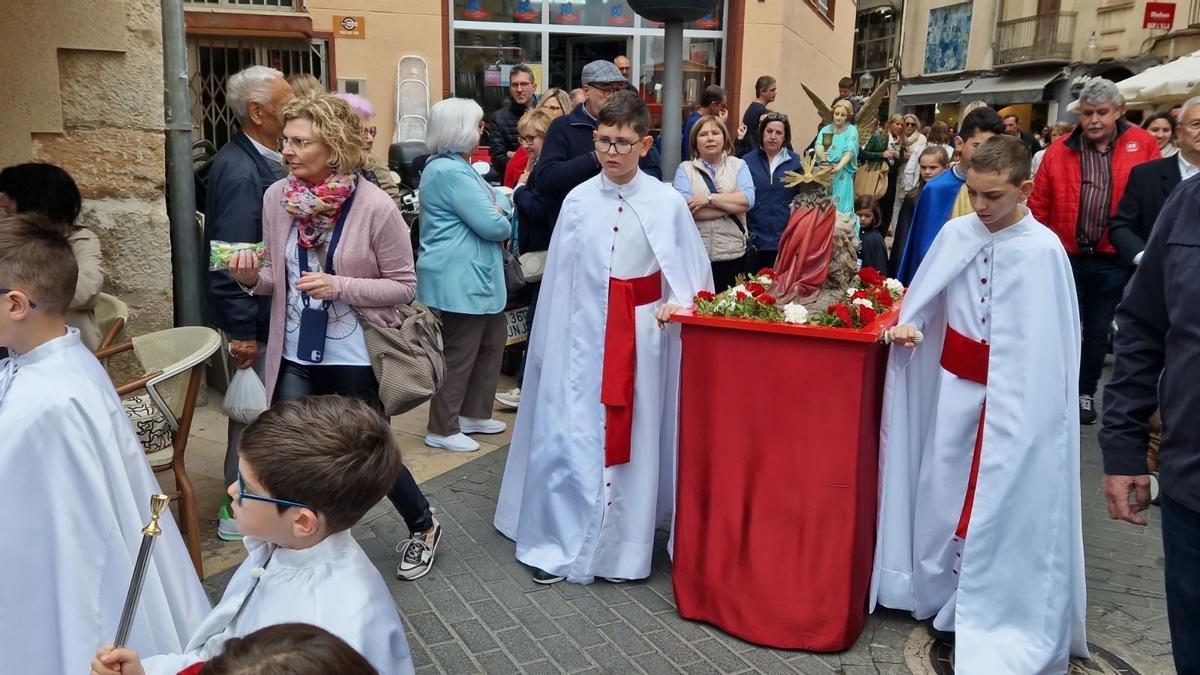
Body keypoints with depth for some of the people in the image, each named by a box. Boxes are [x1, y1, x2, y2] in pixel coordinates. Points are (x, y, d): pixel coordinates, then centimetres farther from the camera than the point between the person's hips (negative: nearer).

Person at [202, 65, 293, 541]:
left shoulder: (259, 160, 7)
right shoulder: (241, 170, -23)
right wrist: (242, 332, -23)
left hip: (267, 310, 9)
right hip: (253, 318, -9)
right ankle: (239, 512, 18)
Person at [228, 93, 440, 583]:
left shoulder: (374, 207, -16)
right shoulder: (276, 197, -2)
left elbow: (404, 286, -11)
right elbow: (280, 279, 9)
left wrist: (339, 287, -23)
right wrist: (253, 278, -13)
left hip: (354, 358, -3)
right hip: (294, 356, 4)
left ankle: (423, 526, 42)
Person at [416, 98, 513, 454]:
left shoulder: (457, 166, 15)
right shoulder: (452, 173, -19)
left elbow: (497, 199, 18)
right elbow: (492, 224, -20)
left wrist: (501, 206, -4)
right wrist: (504, 222, 1)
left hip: (476, 276, 11)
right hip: (459, 280, -11)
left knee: (491, 342, 18)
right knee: (460, 355, -1)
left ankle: (474, 414, 30)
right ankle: (442, 430, 12)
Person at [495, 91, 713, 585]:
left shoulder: (667, 203, -4)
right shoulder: (577, 201, 1)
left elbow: (693, 274, 4)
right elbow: (559, 278, 4)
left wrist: (680, 305, -15)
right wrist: (550, 344, 4)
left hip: (641, 338, -1)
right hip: (583, 336, 1)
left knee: (633, 435, 8)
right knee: (569, 436, 0)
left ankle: (624, 545, 23)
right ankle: (557, 544, 14)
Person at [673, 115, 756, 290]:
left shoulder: (738, 166, 8)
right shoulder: (685, 169, 4)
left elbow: (748, 199, -8)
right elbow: (684, 207, -12)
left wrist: (709, 199, -14)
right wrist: (733, 203, -9)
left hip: (733, 254, 1)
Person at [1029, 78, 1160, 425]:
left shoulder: (1143, 145, -2)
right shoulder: (1059, 151, -1)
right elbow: (1039, 207, 1)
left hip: (1114, 261, 0)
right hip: (1065, 257, 0)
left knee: (1097, 331, 14)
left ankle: (1085, 393, 31)